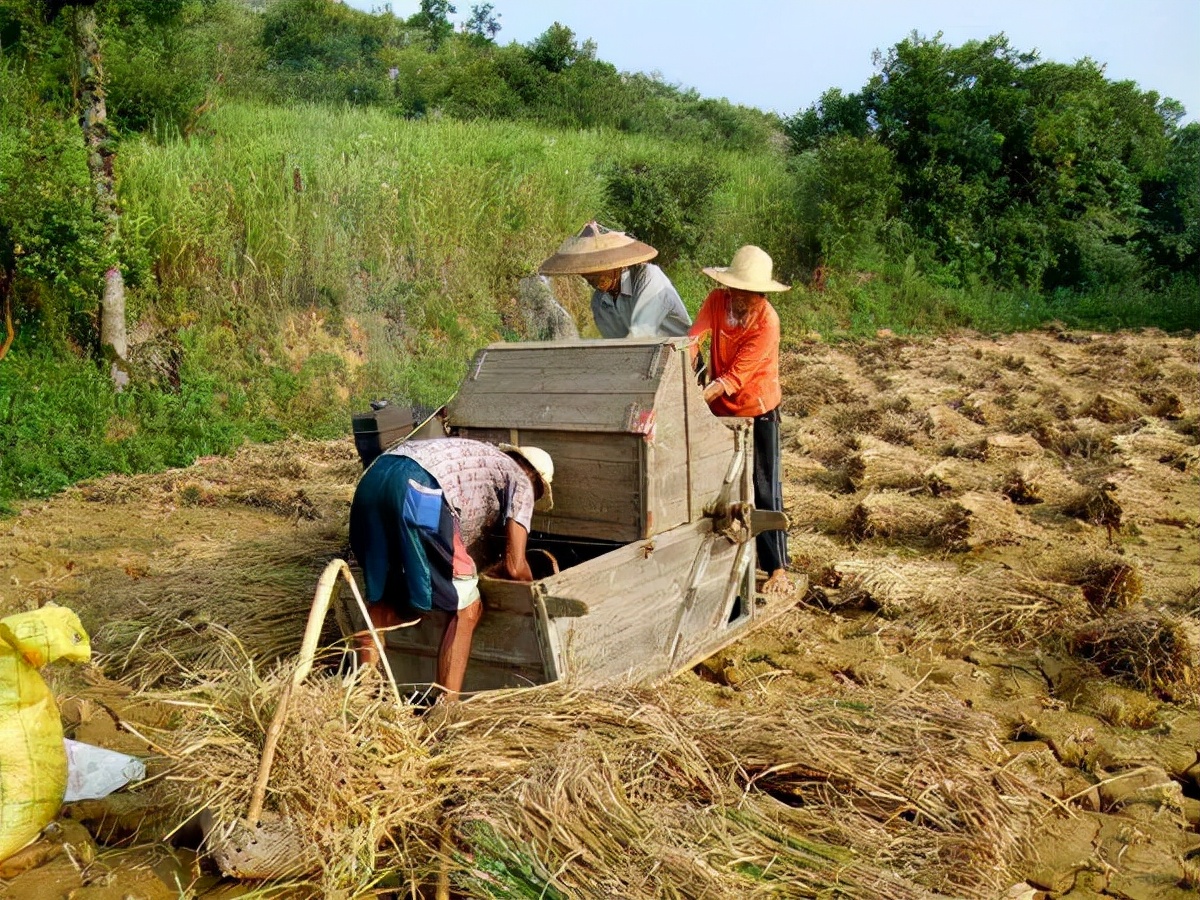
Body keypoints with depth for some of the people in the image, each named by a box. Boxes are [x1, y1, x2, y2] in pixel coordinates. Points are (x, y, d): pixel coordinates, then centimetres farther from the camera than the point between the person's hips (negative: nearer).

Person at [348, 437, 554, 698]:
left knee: (384, 598, 24)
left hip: (371, 480, 8)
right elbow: (514, 567, 12)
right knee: (466, 608, 4)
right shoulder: (521, 482, 19)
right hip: (418, 490, -8)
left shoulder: (483, 462, 39)